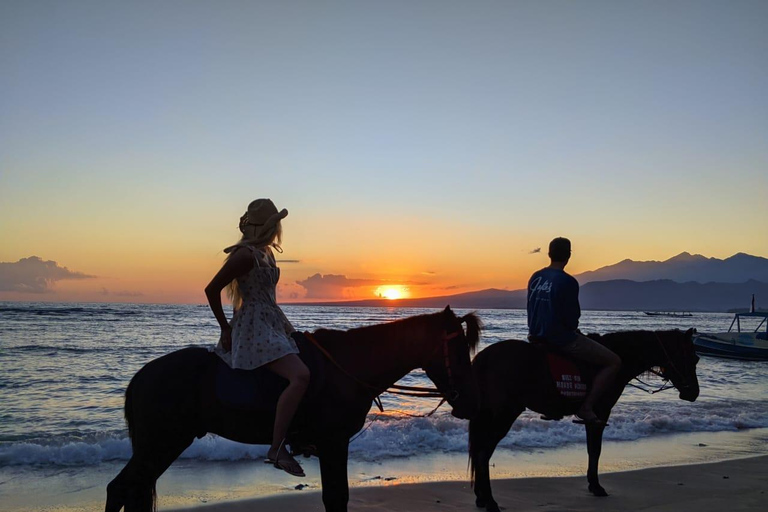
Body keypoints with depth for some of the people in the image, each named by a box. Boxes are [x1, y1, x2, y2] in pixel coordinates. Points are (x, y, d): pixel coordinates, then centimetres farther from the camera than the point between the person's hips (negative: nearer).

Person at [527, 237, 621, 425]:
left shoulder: (535, 277, 6)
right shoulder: (567, 282, -16)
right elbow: (572, 317, -14)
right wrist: (573, 328, 8)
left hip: (536, 336, 8)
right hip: (561, 338, -8)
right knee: (613, 362, 1)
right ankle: (586, 407, -5)